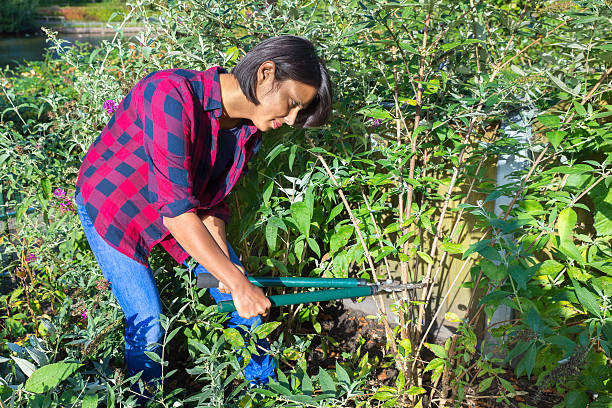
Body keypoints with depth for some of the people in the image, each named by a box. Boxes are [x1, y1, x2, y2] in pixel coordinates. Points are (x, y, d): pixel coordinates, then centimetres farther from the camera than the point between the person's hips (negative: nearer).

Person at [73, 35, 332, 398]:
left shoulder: (249, 131, -12)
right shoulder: (171, 95, -37)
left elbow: (211, 202, -5)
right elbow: (176, 207, -39)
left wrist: (226, 264, -20)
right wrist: (235, 281, -35)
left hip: (185, 211, 6)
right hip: (111, 207, -5)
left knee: (247, 305, 3)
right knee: (148, 326, -9)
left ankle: (266, 390, 27)